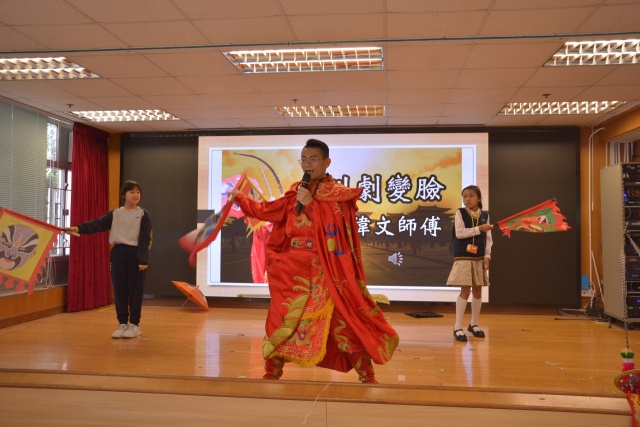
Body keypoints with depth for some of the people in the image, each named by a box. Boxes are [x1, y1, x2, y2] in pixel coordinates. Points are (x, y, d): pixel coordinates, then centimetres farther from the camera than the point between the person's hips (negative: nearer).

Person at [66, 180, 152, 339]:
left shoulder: (143, 214, 0)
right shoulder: (115, 214, 9)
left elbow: (145, 238, -5)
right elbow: (98, 224, 0)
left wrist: (143, 259, -11)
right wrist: (78, 228, -15)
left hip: (135, 254, -3)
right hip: (118, 254, 3)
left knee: (135, 290, 1)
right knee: (119, 290, 6)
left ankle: (134, 324, 11)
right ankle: (122, 323, 17)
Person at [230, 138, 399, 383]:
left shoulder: (338, 194, -2)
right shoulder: (296, 191, 12)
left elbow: (333, 228, -15)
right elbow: (268, 211, 19)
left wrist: (310, 204, -18)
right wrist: (240, 198, 16)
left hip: (324, 271, -4)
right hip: (294, 268, 5)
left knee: (342, 320, -5)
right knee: (281, 319, 7)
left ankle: (367, 376, 9)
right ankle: (271, 373, 24)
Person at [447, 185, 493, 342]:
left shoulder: (485, 215, 6)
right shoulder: (460, 213, -5)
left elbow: (488, 238, 7)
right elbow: (459, 233, -16)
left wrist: (487, 255, -3)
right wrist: (479, 229, -18)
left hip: (479, 258, 4)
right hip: (463, 257, -4)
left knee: (477, 290, 9)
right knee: (465, 290, -7)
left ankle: (473, 324, 25)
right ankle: (458, 327, -1)